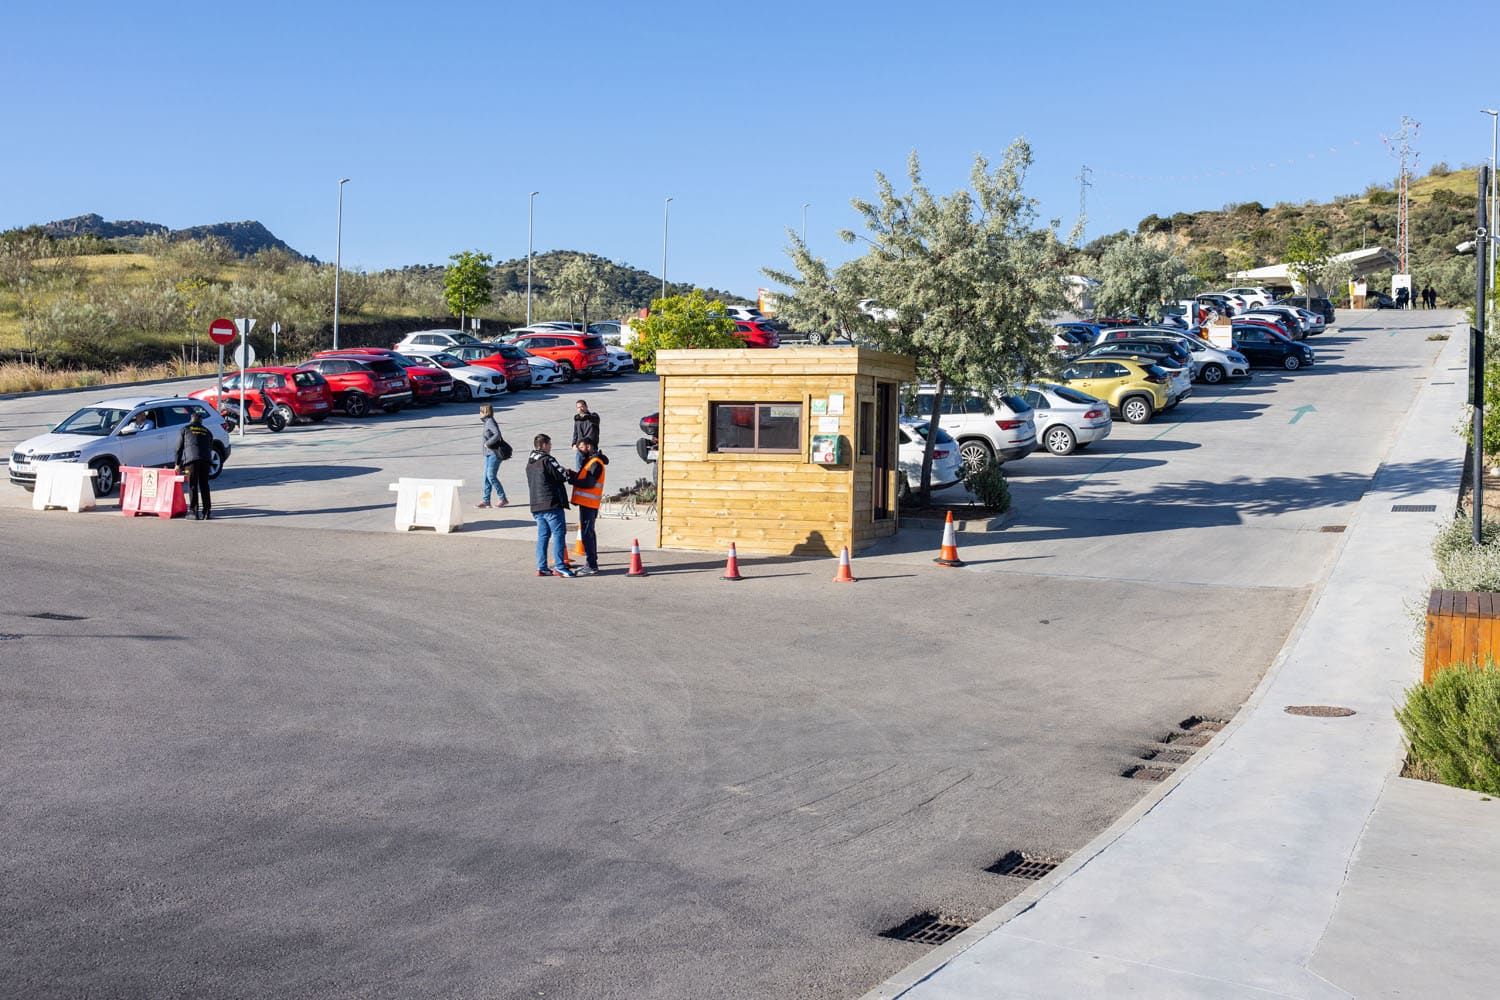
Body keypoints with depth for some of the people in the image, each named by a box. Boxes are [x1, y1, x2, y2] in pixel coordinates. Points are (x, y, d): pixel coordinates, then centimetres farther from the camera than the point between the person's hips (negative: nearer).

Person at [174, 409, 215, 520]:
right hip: (205, 460, 3)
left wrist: (178, 464, 14)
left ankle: (194, 511, -3)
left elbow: (179, 447, 10)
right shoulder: (207, 431, 21)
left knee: (192, 486, 1)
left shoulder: (185, 429, 12)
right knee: (204, 486, 8)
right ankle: (207, 512, 7)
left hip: (191, 459, -3)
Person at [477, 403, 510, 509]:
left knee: (491, 476, -9)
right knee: (486, 476, 8)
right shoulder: (487, 422, 14)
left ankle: (502, 498, -2)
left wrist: (488, 443, -19)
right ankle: (486, 500, 10)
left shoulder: (490, 422, -14)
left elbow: (497, 435, -27)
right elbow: (497, 435, 20)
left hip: (494, 453, -10)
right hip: (489, 453, 10)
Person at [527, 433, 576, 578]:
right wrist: (575, 475, 11)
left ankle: (541, 567, 9)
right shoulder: (547, 460, -11)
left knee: (542, 536, 10)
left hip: (537, 506, 8)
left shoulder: (530, 464, 16)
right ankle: (559, 567, -8)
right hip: (552, 504, -8)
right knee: (558, 534, -5)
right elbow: (563, 475, -11)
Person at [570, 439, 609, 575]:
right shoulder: (589, 461, 19)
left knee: (587, 533, -11)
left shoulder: (596, 463, -13)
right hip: (585, 503, 10)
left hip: (589, 504, -10)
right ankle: (590, 563, 23)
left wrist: (572, 480, -15)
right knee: (588, 533, 15)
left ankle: (592, 565, -10)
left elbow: (589, 483, -21)